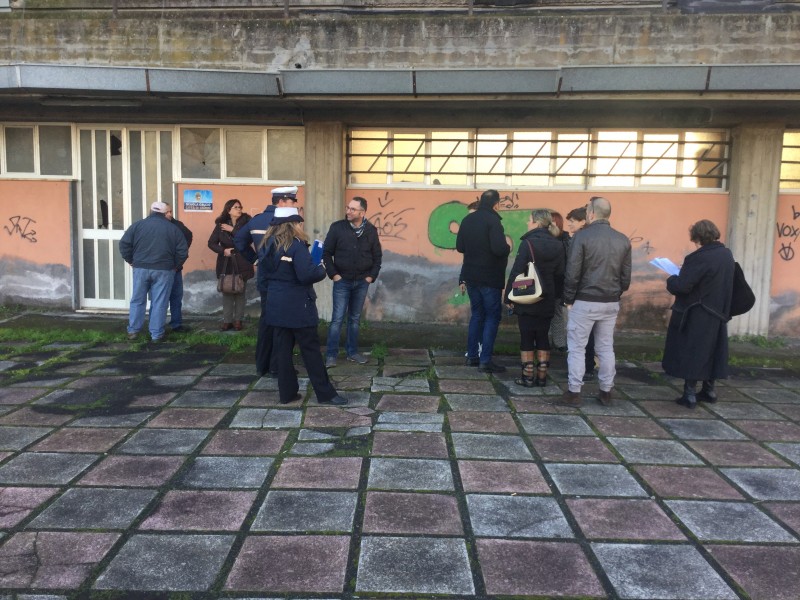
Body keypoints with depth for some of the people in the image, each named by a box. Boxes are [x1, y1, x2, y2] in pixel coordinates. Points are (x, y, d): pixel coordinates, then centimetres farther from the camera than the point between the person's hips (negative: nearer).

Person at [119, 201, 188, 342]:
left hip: (141, 268, 1)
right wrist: (175, 266, 11)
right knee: (159, 303, 2)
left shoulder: (138, 225, 4)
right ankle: (156, 334, 4)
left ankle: (133, 331, 15)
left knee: (138, 300, 12)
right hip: (164, 270, -1)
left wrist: (131, 260, 13)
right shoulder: (173, 229, 4)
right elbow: (183, 251, 0)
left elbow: (124, 244, 1)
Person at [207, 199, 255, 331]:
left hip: (242, 263, -1)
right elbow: (211, 242, 3)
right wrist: (223, 250, -13)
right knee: (227, 292, 5)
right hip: (226, 264, 1)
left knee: (240, 292, 4)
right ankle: (227, 320, 13)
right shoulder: (221, 225, 1)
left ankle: (238, 320, 14)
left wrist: (233, 230, -14)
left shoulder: (246, 222, -3)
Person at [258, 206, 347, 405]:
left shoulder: (266, 244, 7)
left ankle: (287, 393, 17)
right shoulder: (296, 245, -17)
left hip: (276, 304, 7)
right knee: (311, 349, 1)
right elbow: (306, 275, -26)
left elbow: (262, 272, 15)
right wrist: (321, 269, -8)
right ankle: (325, 393, 8)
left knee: (283, 349, 11)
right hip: (298, 306, -7)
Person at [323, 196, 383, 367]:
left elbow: (377, 255, 8)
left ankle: (352, 352, 22)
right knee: (337, 318, -3)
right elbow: (326, 252, -3)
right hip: (342, 281, -2)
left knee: (355, 318, 12)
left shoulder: (371, 230, -1)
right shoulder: (337, 227, -8)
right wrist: (333, 274, -8)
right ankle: (331, 355, 3)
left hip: (362, 282, 3)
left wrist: (371, 276, 0)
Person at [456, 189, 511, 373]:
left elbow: (460, 247, 12)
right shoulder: (493, 220, -16)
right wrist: (508, 248, -5)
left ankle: (472, 356, 19)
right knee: (492, 316, 0)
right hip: (490, 277, -7)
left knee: (476, 314, 16)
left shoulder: (468, 219, 7)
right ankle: (485, 361, -2)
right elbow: (499, 249, -25)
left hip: (471, 275, 7)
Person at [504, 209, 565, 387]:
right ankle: (541, 377, 15)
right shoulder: (558, 245, 3)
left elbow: (516, 272, -14)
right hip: (547, 301, 5)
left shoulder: (528, 243, -13)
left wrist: (509, 297, -9)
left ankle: (527, 377, 7)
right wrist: (556, 295, 13)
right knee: (543, 338, 12)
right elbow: (560, 274, 6)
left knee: (527, 338, 4)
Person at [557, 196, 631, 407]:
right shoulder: (623, 240, 4)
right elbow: (626, 276, 7)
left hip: (585, 302, -5)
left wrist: (568, 298, -2)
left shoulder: (582, 236, -11)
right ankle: (606, 392, 19)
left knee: (577, 348, 3)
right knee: (606, 348, 13)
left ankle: (574, 393, 5)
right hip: (611, 303, 5)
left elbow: (572, 273, -12)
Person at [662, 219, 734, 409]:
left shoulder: (700, 258, -22)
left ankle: (689, 394, 3)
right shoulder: (727, 255, 5)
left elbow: (681, 286, -24)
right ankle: (708, 390, 29)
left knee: (691, 353, 1)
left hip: (695, 317, -8)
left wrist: (671, 279, -5)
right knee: (710, 351, 18)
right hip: (717, 315, 8)